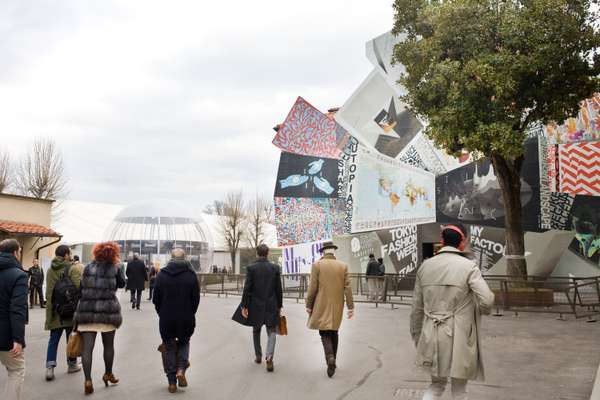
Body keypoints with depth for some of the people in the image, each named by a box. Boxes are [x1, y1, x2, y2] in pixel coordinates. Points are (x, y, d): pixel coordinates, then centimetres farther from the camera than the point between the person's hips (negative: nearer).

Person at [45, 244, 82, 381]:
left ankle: (50, 367, -1)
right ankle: (72, 364, 23)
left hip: (54, 311, 5)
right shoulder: (72, 269, -13)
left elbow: (48, 291, 11)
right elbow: (79, 287, -22)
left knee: (53, 340, 9)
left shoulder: (50, 270, 7)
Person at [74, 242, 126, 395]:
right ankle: (108, 374, 29)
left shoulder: (88, 268, 8)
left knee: (87, 347, 1)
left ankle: (88, 380, -7)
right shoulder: (114, 269, 1)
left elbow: (81, 288, 9)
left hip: (87, 311, 2)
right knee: (108, 345, 16)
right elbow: (122, 283, 17)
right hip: (108, 311, -1)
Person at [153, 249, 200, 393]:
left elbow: (156, 299, 1)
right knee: (184, 343, 22)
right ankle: (181, 369, 0)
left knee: (169, 348, 12)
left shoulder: (161, 275, -4)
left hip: (166, 320, 0)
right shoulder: (191, 275, -7)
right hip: (186, 319, 0)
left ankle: (172, 382, 13)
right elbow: (196, 299, -3)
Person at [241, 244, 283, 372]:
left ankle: (258, 356, 29)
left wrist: (244, 306, -2)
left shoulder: (251, 268, -6)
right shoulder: (275, 268, -2)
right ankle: (269, 357, -16)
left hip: (255, 306, 0)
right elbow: (279, 289, 1)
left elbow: (247, 289, -8)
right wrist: (279, 306, 10)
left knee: (256, 332, 18)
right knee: (271, 332, 4)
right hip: (271, 306, 0)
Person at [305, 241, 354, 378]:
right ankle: (332, 360, 23)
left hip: (322, 306, -3)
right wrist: (350, 307, 2)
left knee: (325, 333, 2)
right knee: (334, 331, 17)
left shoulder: (317, 265, -8)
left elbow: (312, 288, -9)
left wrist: (309, 305, 0)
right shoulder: (343, 266, 0)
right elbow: (347, 287, -2)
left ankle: (330, 358, -21)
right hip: (337, 306, 3)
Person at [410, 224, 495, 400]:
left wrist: (417, 337, 17)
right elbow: (487, 301, -19)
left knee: (436, 385, 22)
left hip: (432, 339, 4)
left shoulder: (425, 266, 2)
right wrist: (479, 311, 5)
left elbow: (417, 308, 7)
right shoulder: (468, 267, -11)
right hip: (458, 339, -3)